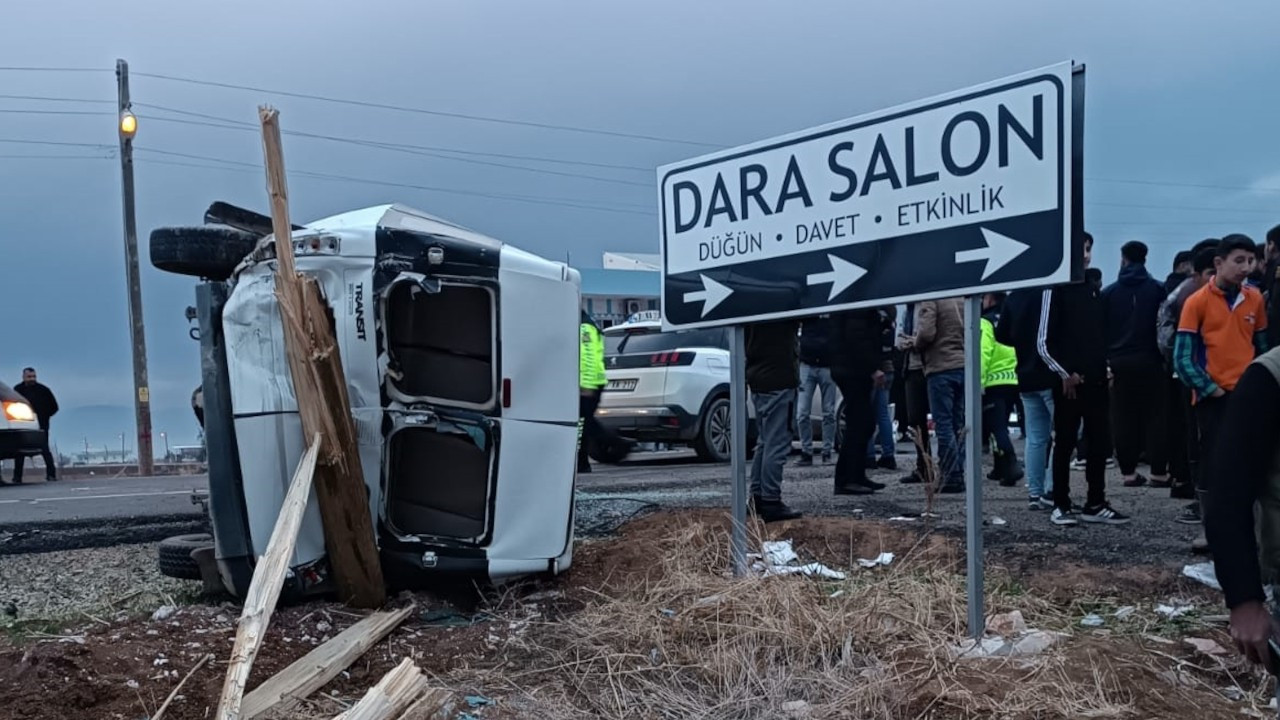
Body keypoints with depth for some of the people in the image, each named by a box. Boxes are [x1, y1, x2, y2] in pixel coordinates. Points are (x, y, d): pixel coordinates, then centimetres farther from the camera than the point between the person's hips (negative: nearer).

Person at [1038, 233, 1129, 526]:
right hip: (1067, 382, -6)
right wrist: (1064, 374, -13)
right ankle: (1061, 505, 9)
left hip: (1095, 381, 6)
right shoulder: (1057, 289, -5)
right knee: (1065, 444, 1)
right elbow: (1044, 343, -9)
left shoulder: (1095, 290, 14)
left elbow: (1101, 335, 18)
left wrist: (1106, 368, 5)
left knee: (1100, 443, 7)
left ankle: (1095, 504, 16)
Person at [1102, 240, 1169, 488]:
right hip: (1149, 361, -1)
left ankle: (1129, 472, 6)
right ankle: (1159, 472, 2)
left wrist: (1104, 360, 6)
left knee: (1124, 419, 5)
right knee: (1155, 417, 4)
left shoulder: (1108, 292, 2)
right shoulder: (1158, 289, -1)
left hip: (1119, 363, 1)